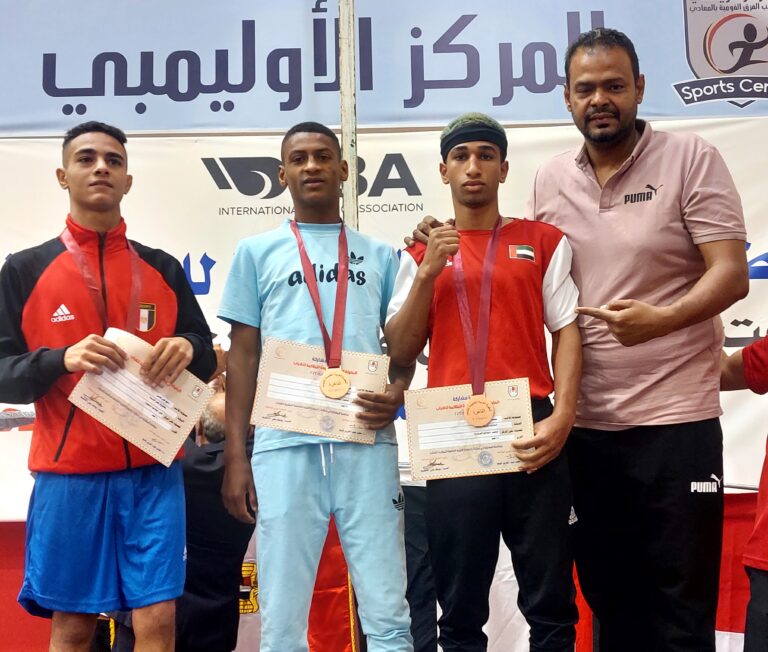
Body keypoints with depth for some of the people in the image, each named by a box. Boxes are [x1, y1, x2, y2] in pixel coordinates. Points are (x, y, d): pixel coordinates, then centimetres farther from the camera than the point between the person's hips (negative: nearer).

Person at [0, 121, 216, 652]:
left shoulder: (164, 269, 10)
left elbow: (206, 360, 12)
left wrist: (187, 348, -12)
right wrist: (62, 359, -19)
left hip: (153, 471, 1)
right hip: (67, 474, -1)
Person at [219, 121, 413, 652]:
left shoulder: (381, 255, 14)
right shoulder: (257, 253, 12)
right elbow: (243, 355, 9)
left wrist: (398, 393, -9)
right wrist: (235, 455, 2)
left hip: (367, 442, 1)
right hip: (284, 444, 0)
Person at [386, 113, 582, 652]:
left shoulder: (544, 241, 10)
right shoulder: (423, 253, 13)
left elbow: (567, 331, 4)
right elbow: (400, 354, 7)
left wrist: (563, 413, -10)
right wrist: (426, 274, -4)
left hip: (532, 431, 0)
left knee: (551, 599, 6)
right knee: (460, 606, 8)